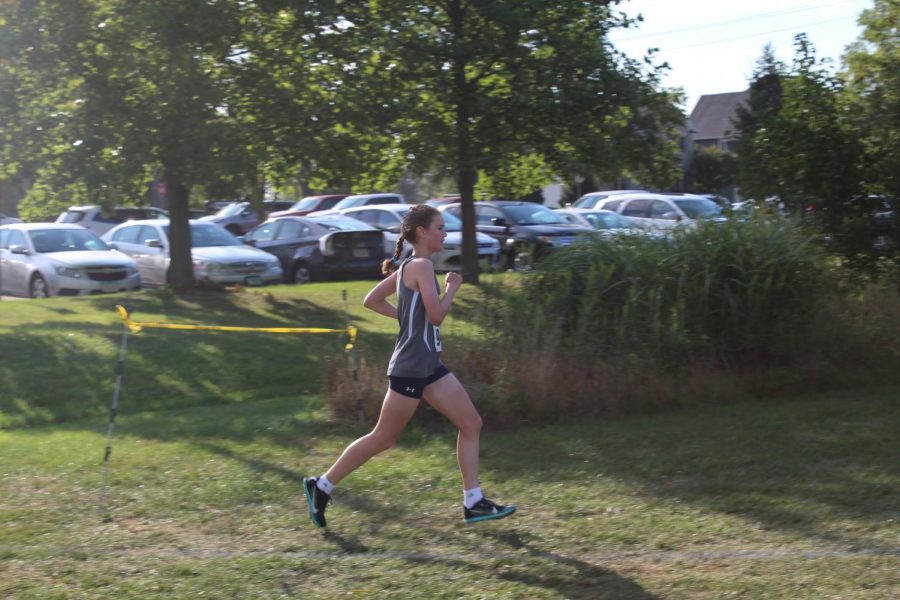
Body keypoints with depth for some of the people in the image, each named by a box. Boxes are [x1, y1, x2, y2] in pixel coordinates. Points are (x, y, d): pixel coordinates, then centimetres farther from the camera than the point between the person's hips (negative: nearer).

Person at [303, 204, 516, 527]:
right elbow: (437, 315, -22)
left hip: (429, 366, 10)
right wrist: (451, 288, -6)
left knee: (471, 423, 5)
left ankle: (473, 502, 7)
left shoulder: (409, 267, 12)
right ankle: (322, 485, 13)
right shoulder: (421, 266, -15)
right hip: (410, 369, -10)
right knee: (383, 438, 1)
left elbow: (371, 300, 16)